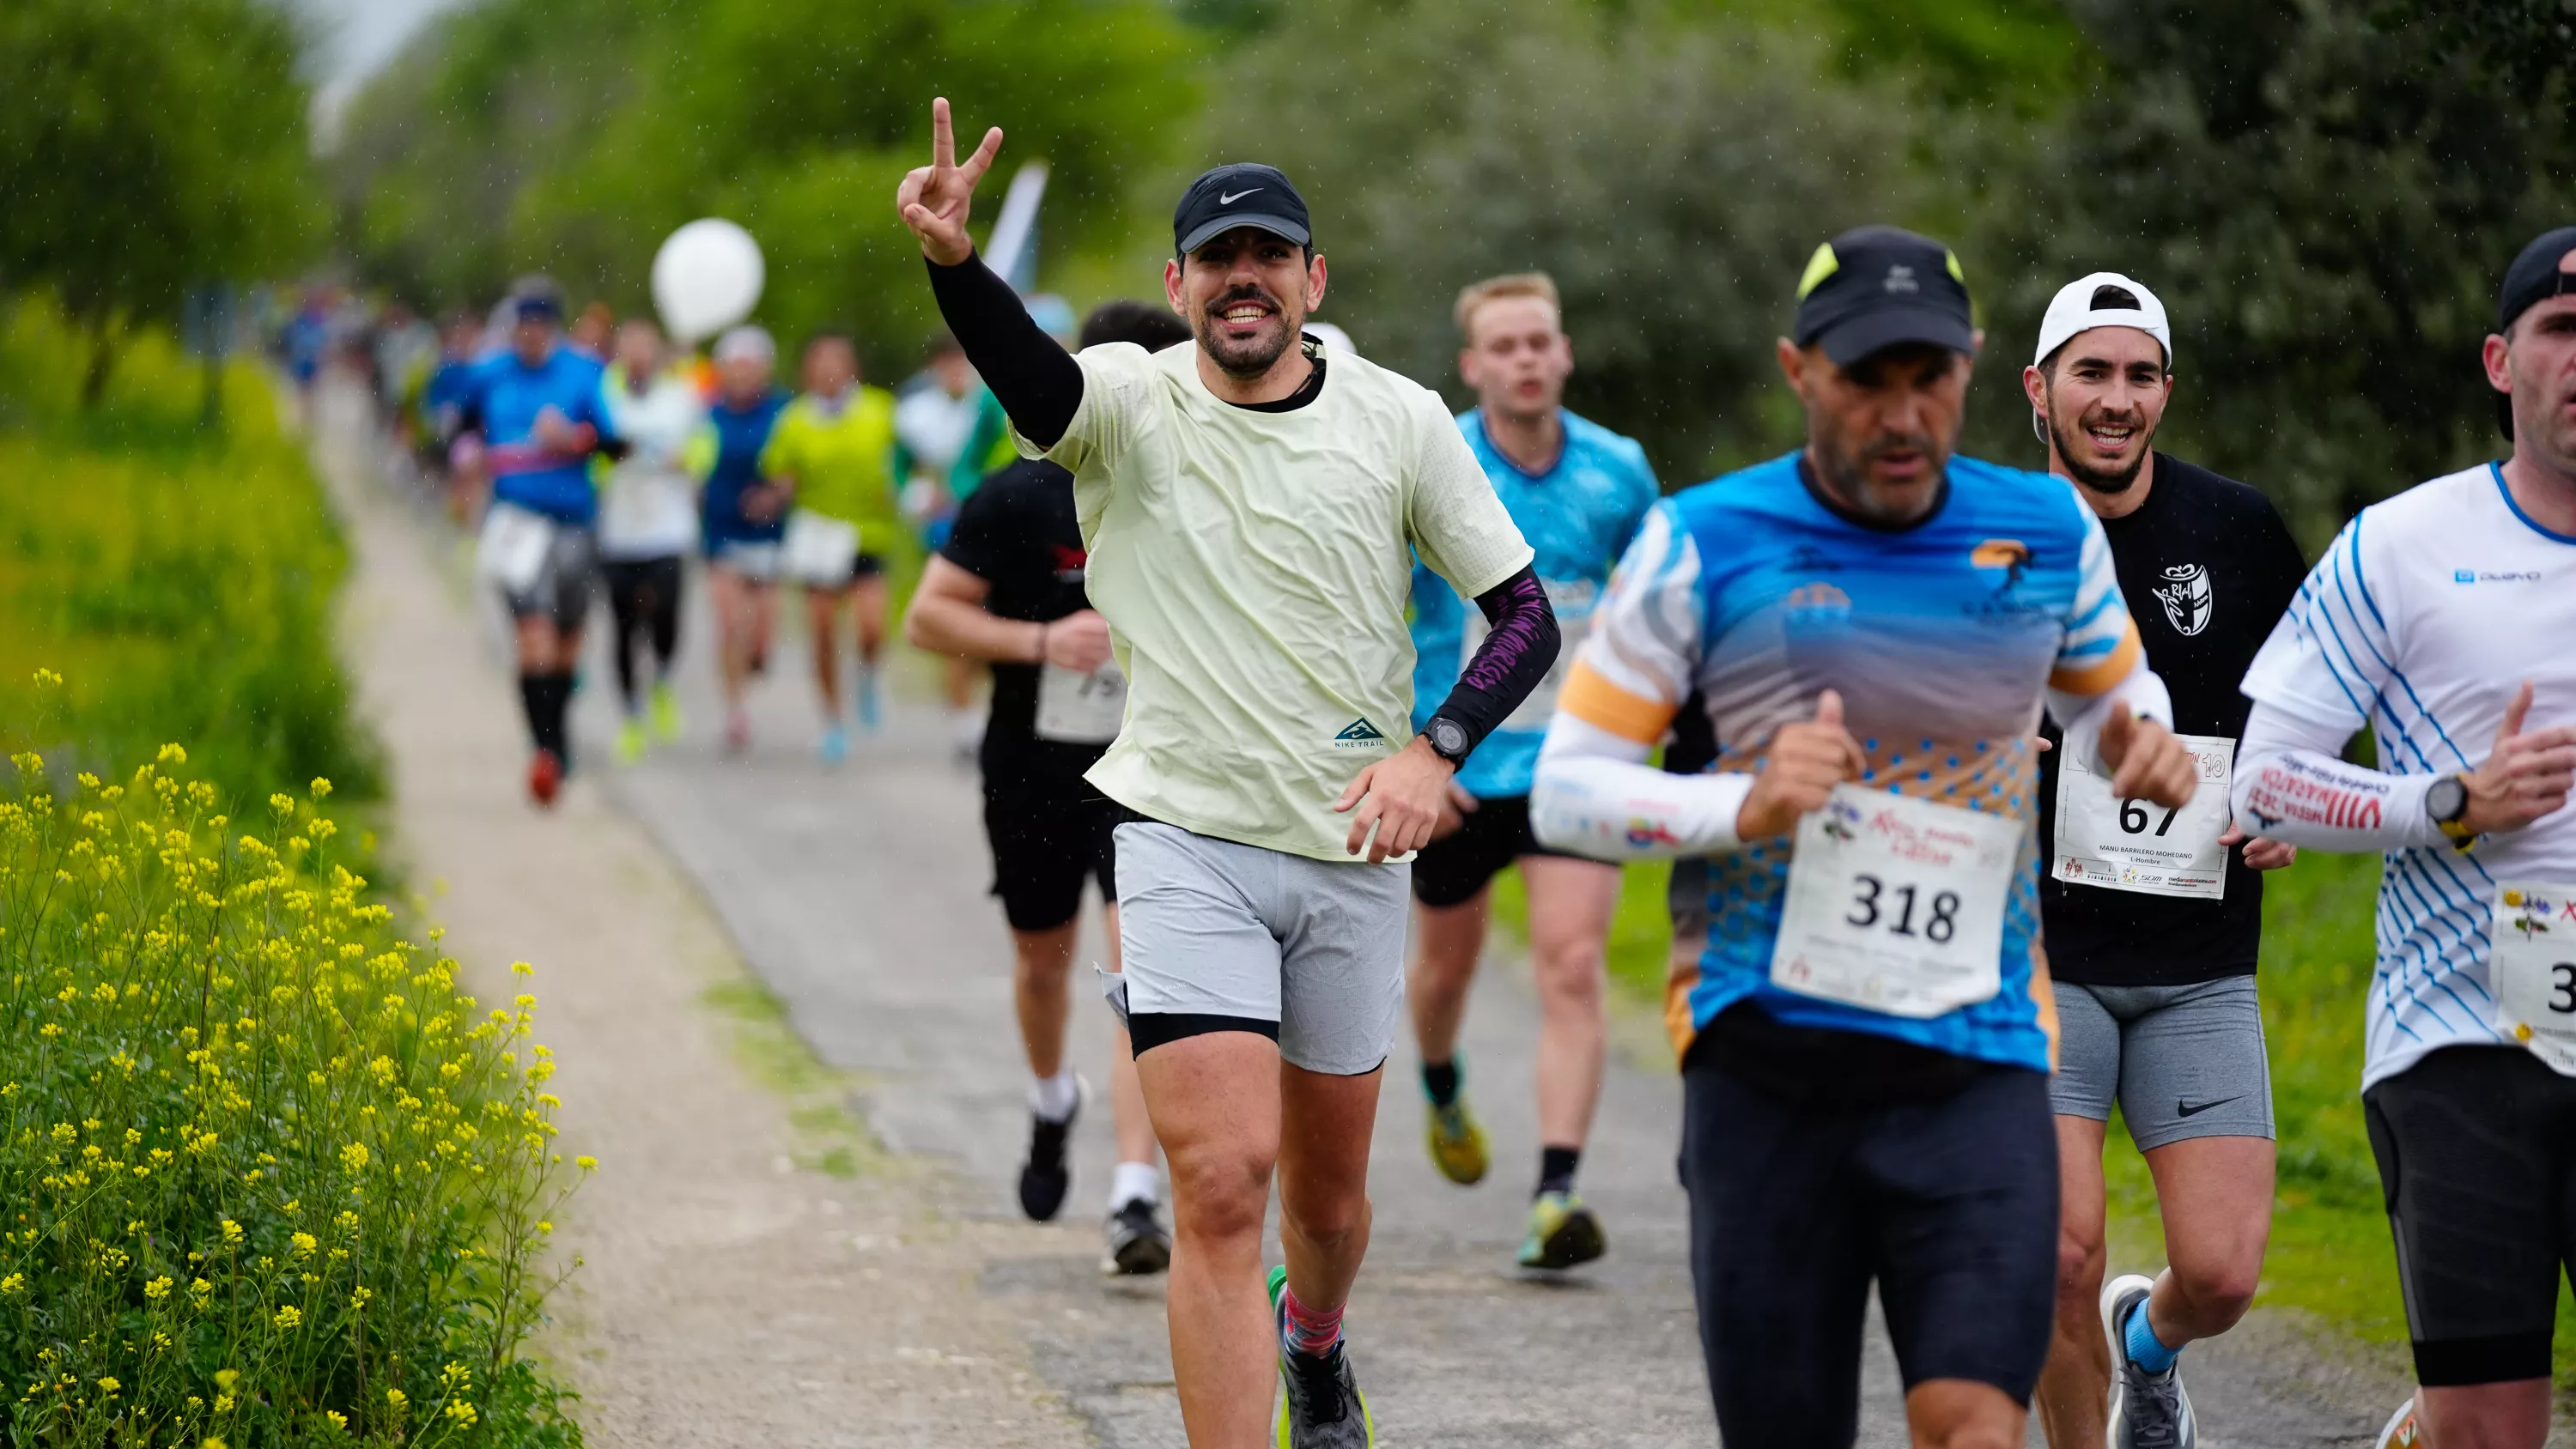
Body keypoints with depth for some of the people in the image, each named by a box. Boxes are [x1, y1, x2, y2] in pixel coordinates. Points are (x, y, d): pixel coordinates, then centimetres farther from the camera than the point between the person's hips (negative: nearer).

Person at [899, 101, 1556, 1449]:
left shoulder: (1399, 420, -1)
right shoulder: (1129, 403, -6)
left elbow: (1525, 613, 4)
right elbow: (1020, 364, -29)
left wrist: (1434, 749, -13)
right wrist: (954, 260, -51)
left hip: (1349, 846, 2)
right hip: (1185, 841, -2)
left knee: (1327, 1182, 16)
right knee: (1221, 1179, -17)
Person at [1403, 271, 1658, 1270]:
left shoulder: (1618, 470, -3)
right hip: (1453, 768, 0)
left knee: (1573, 969, -15)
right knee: (1448, 961, 18)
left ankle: (1557, 1193, -18)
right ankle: (1441, 1091, 52)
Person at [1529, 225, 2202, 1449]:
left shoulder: (2049, 532, 7)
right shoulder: (1699, 548, -1)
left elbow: (2111, 695, 26)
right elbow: (1566, 787, -1)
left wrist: (2146, 750, 1)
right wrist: (1744, 807, -19)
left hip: (1978, 1064, 1)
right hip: (1767, 1059, -1)